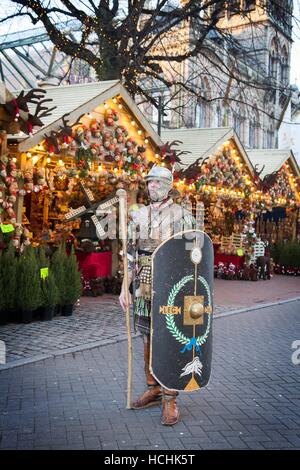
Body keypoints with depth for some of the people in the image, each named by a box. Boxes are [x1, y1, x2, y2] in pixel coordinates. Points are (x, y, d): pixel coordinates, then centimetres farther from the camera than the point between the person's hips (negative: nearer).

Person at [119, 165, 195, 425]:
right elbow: (130, 253, 11)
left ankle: (170, 399, 8)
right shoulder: (139, 216, 11)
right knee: (148, 340, 12)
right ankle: (153, 389, 27)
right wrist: (125, 287, 7)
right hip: (144, 287, 5)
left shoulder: (182, 215, -3)